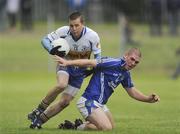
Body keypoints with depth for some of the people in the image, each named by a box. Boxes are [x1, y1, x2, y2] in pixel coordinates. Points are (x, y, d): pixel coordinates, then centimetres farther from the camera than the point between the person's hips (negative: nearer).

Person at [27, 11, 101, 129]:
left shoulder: (92, 36, -21)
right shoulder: (63, 31, -21)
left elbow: (97, 55, -6)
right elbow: (45, 40, -11)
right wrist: (52, 50, -32)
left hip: (80, 70, 2)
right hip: (65, 65, -2)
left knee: (65, 101, -2)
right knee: (62, 85, -35)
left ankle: (40, 119, 14)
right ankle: (40, 110, -18)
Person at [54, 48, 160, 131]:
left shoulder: (126, 74, 11)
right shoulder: (113, 63, -16)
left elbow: (133, 92, 20)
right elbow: (89, 63, -22)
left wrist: (149, 99, 3)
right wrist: (67, 62, -31)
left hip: (100, 104, 10)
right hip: (89, 101, -10)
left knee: (111, 126, 23)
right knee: (106, 128, -22)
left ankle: (80, 125, 17)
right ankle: (79, 128, -6)